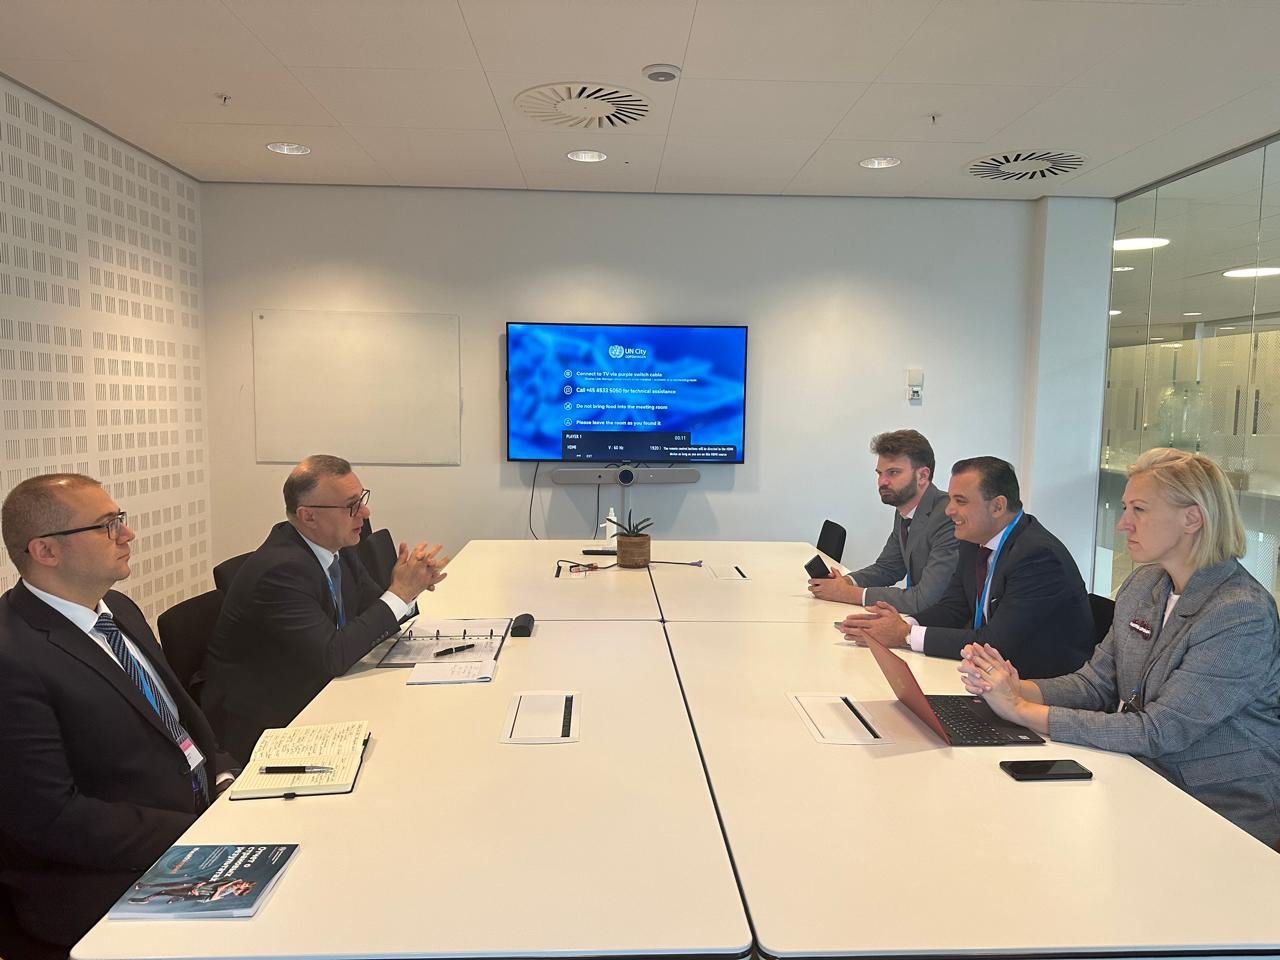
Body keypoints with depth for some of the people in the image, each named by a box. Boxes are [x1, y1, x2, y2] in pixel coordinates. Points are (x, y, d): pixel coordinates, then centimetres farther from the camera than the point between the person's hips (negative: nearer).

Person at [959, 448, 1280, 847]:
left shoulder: (1242, 615, -20)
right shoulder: (1142, 586, 5)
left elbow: (1159, 732, -25)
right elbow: (1096, 683, 6)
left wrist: (1021, 710, -26)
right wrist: (1013, 687, -13)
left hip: (1229, 816, -6)